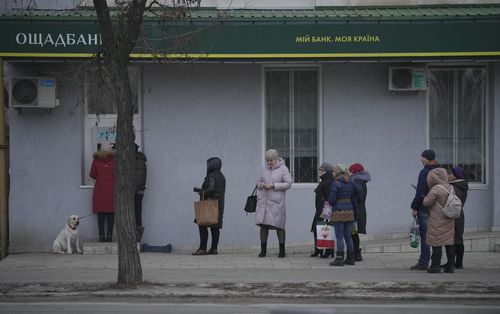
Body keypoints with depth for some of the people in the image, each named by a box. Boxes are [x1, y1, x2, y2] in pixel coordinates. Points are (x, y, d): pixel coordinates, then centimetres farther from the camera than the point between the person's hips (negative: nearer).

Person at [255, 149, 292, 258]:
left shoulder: (283, 169, -1)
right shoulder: (264, 169, 14)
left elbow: (288, 183, -8)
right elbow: (259, 182, 23)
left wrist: (273, 186, -14)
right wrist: (261, 185, -2)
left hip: (277, 202, -4)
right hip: (263, 200, 4)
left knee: (279, 225, -2)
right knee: (263, 224, 0)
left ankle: (282, 250, 7)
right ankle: (263, 250, 6)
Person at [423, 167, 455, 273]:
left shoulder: (436, 189, -17)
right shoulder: (450, 188, 6)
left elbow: (426, 203, -15)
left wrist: (426, 197, 9)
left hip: (437, 222, -7)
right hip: (449, 221, 7)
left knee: (436, 244, -2)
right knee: (449, 243, 10)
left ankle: (435, 266, -1)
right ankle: (450, 266, 12)